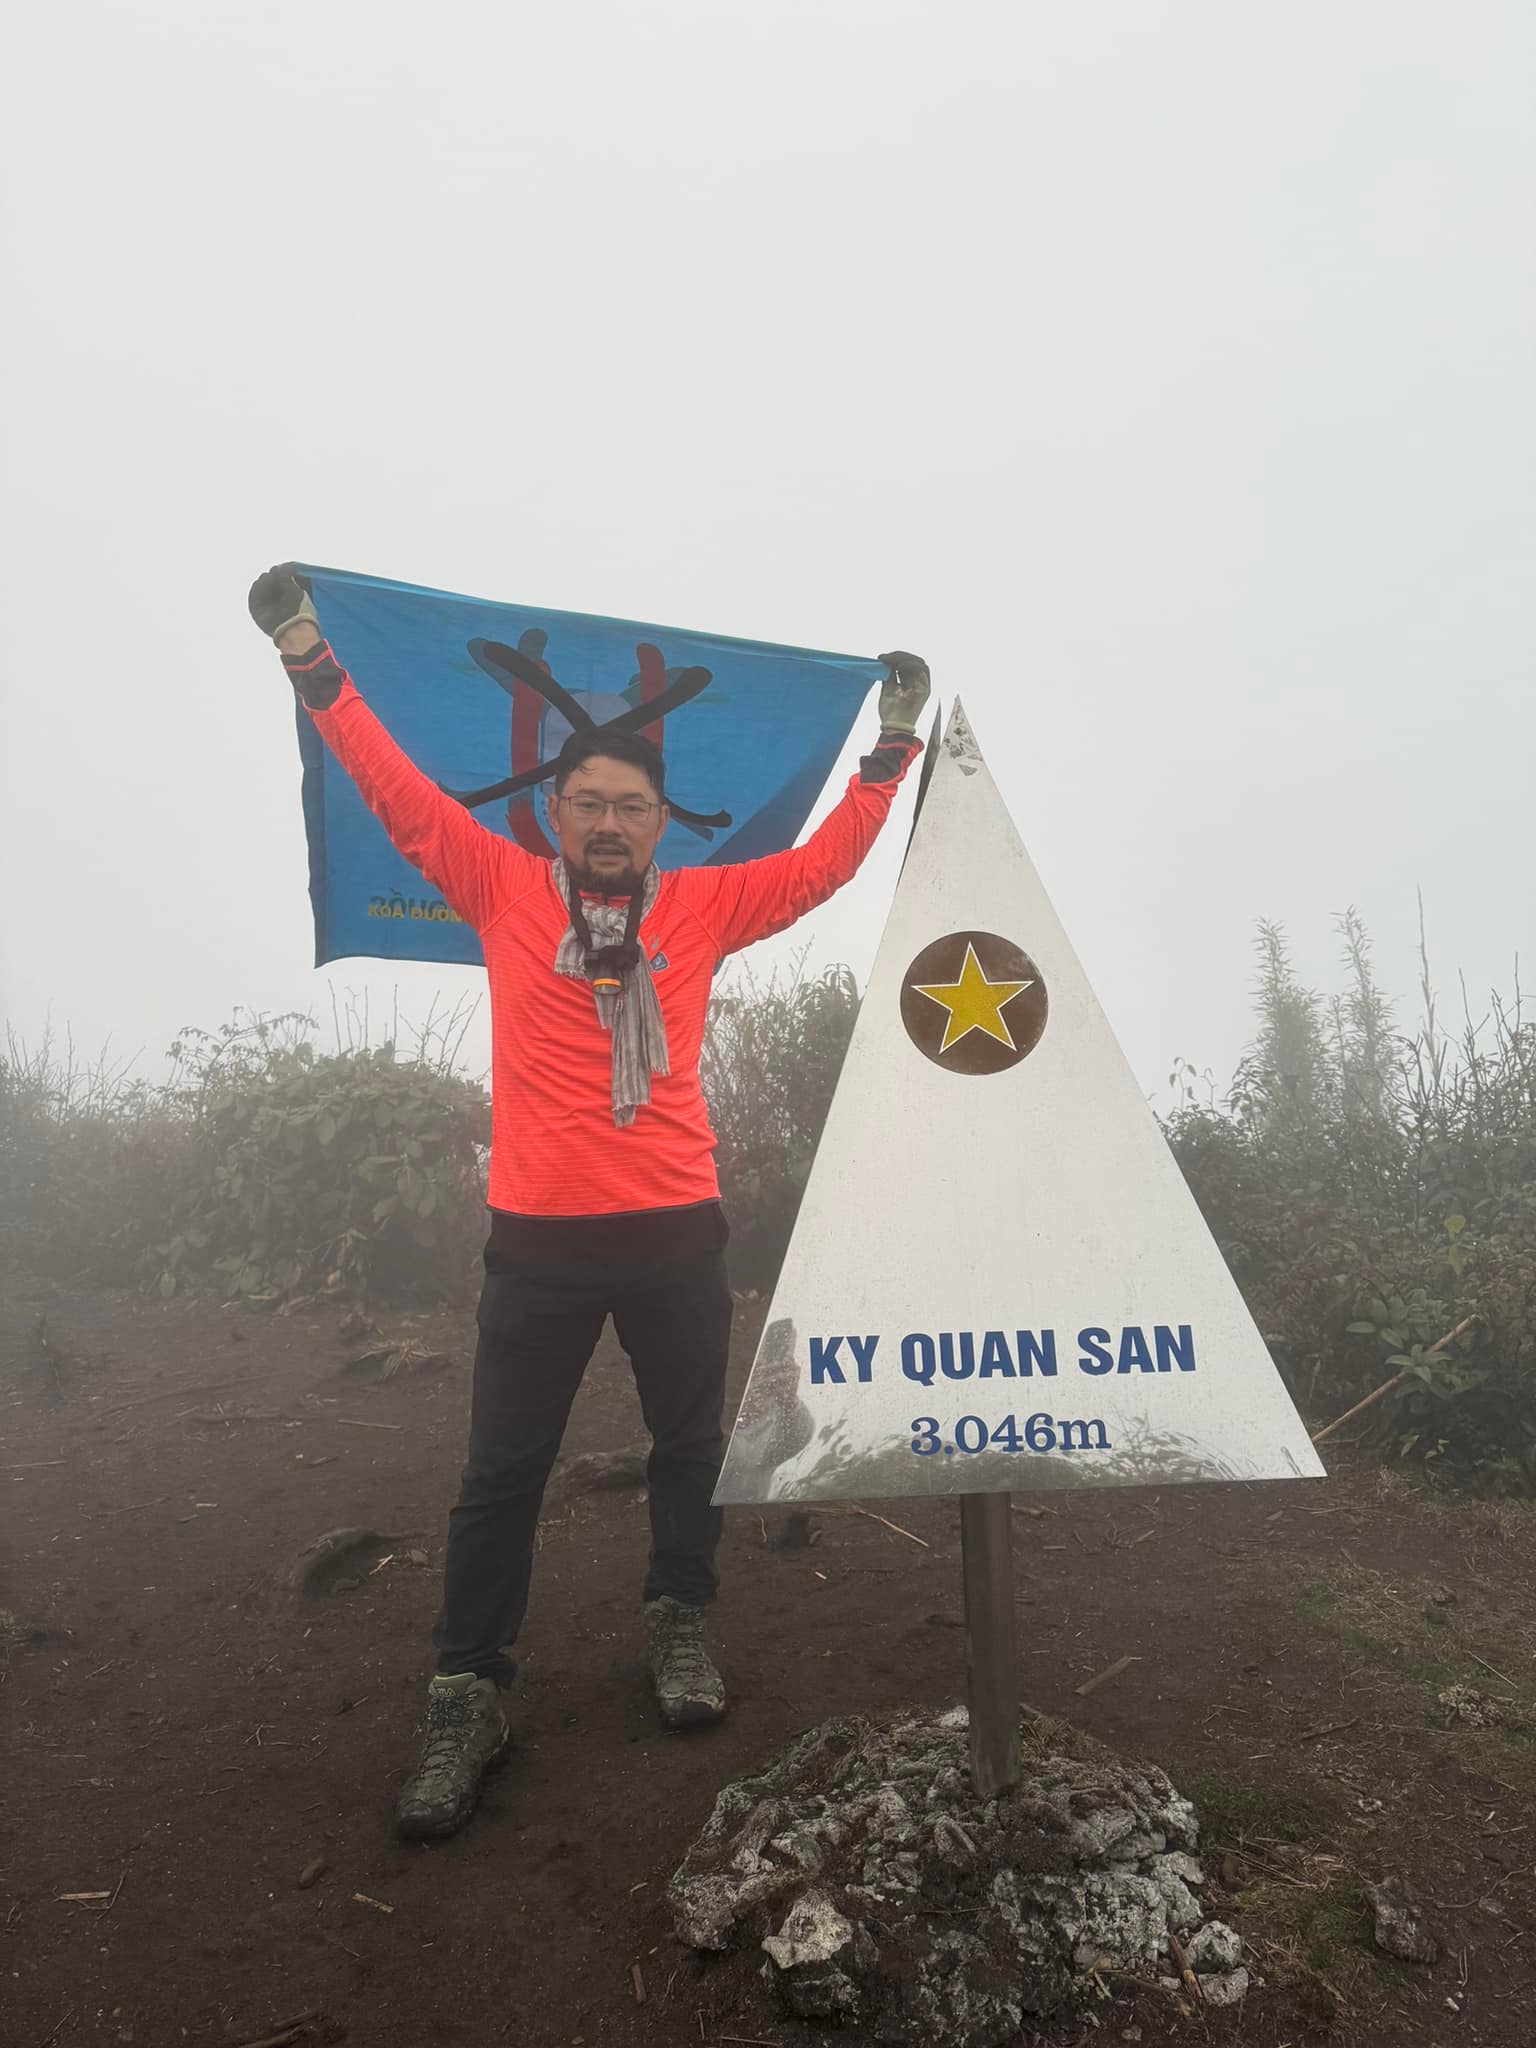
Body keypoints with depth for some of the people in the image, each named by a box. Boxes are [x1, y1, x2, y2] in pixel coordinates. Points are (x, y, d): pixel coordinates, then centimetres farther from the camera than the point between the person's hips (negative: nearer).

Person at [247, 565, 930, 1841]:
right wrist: (315, 668, 2)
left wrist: (891, 747, 8)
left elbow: (824, 864, 9)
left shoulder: (702, 906, 6)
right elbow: (403, 798, 3)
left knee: (690, 1440, 15)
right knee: (503, 1469, 7)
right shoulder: (504, 890, 3)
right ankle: (469, 1696, 21)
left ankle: (681, 1623, 37)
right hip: (538, 1238, -1)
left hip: (676, 1229, 2)